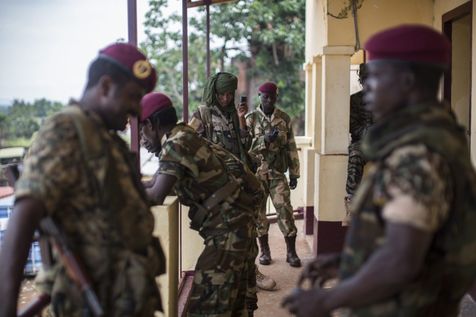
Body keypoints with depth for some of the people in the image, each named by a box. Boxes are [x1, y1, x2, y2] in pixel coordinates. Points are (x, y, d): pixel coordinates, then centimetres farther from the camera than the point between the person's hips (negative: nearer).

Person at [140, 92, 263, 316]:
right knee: (237, 297, 18)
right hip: (237, 221, 10)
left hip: (228, 226, -10)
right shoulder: (184, 140, 16)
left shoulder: (175, 144, -13)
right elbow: (157, 183, 21)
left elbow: (156, 196, -20)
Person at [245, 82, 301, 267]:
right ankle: (264, 250, 20)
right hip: (256, 172, 0)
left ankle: (291, 252, 6)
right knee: (258, 211, 6)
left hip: (278, 172, 1)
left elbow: (291, 147, 7)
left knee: (285, 210, -4)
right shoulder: (250, 119, 0)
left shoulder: (284, 118, 6)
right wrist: (266, 139, -21)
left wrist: (294, 173, 5)